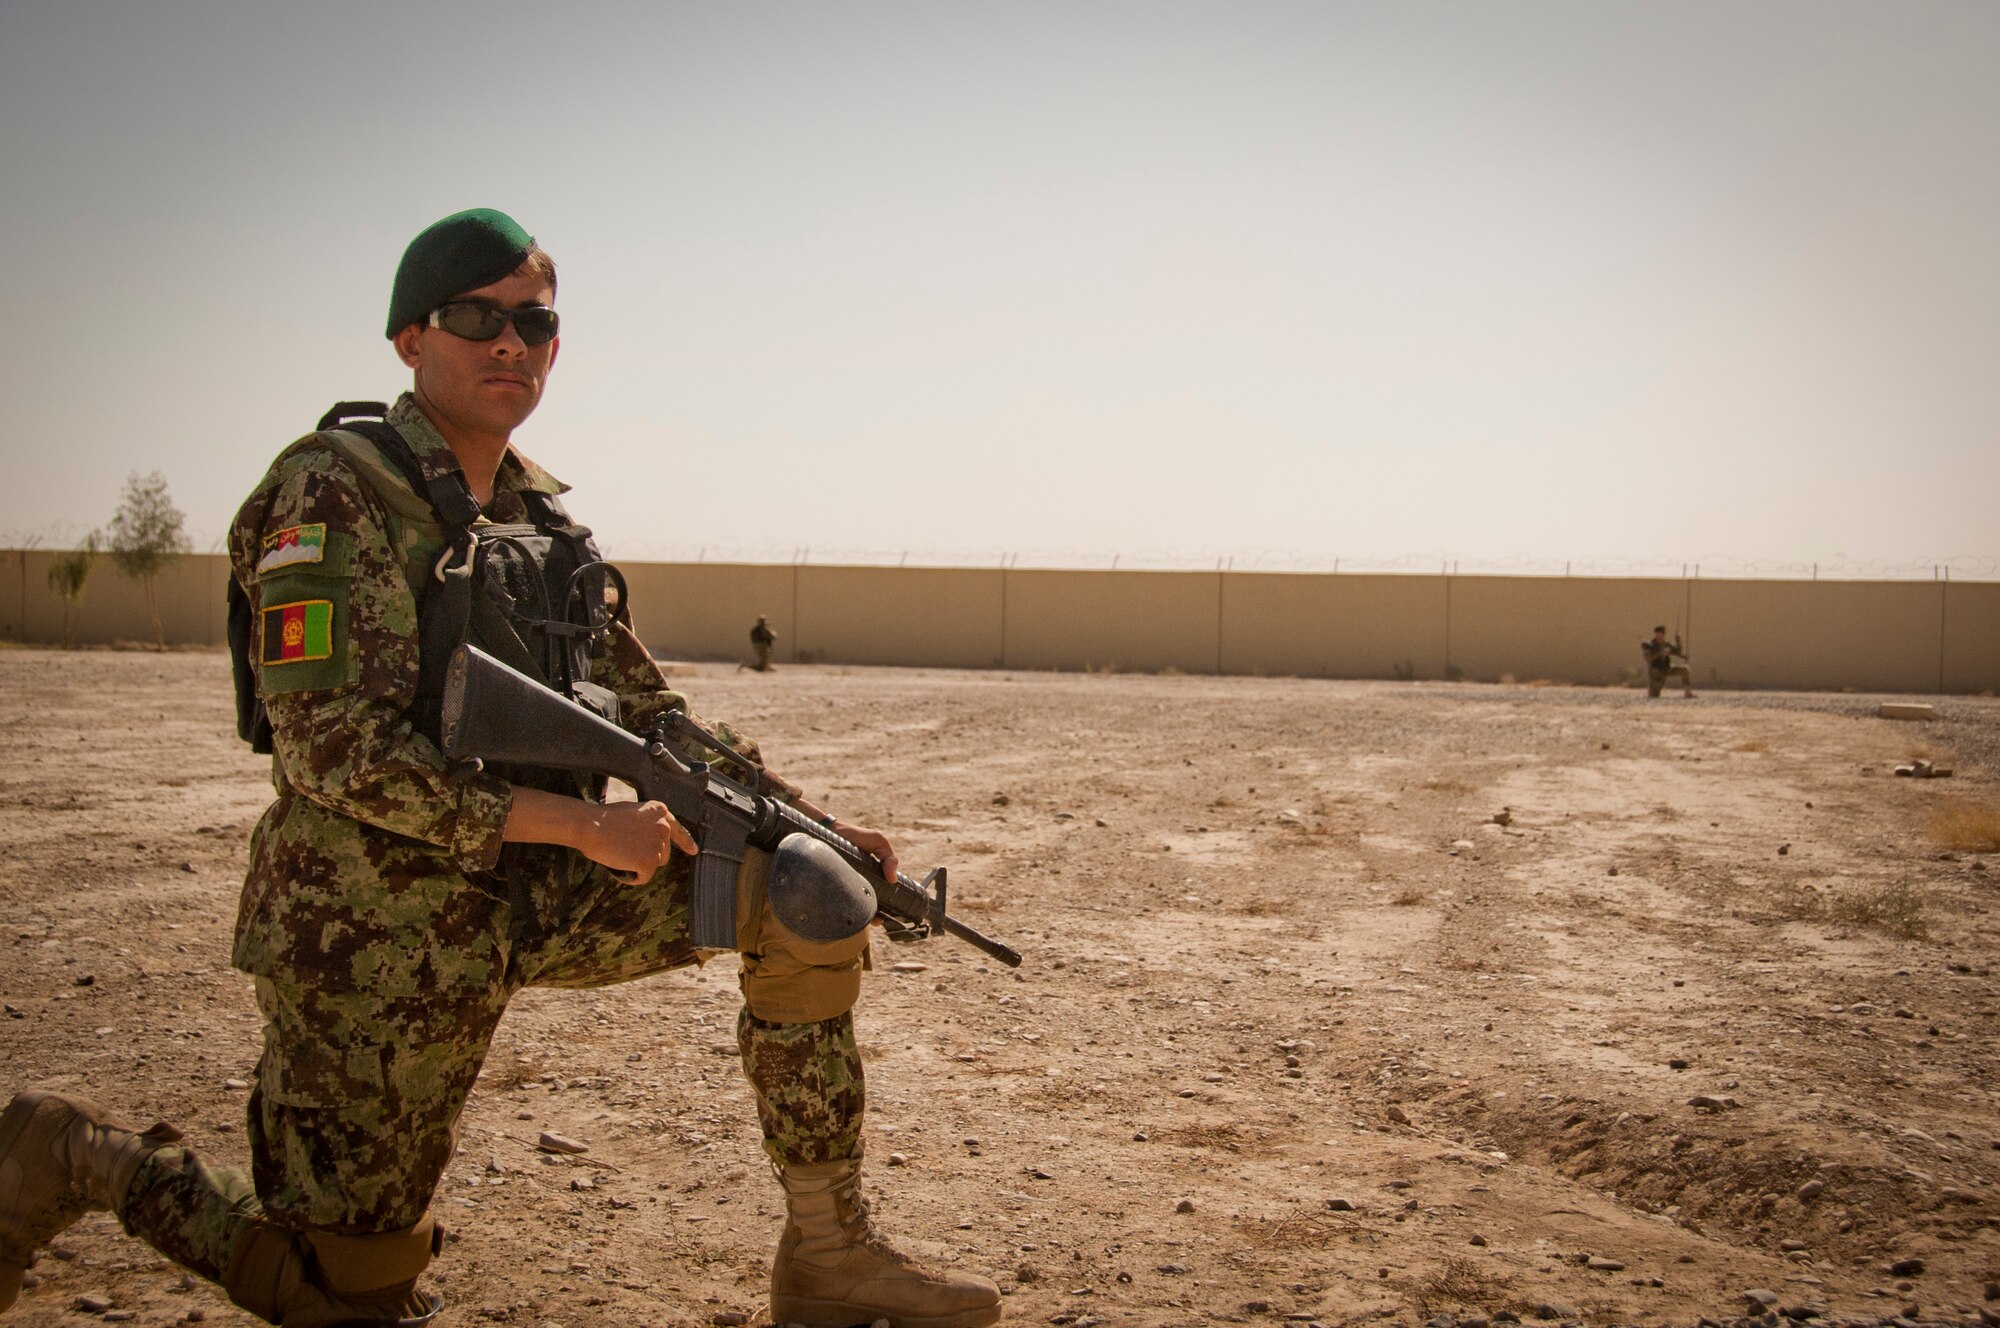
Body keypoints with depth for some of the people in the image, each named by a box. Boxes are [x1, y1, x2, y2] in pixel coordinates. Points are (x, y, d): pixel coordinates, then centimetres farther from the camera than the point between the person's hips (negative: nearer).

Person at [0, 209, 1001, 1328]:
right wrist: (582, 824, -24)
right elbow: (333, 751, -22)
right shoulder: (336, 492, -13)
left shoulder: (545, 517, 10)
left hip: (529, 902, 7)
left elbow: (656, 716, 14)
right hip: (375, 931, -7)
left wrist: (812, 819, 2)